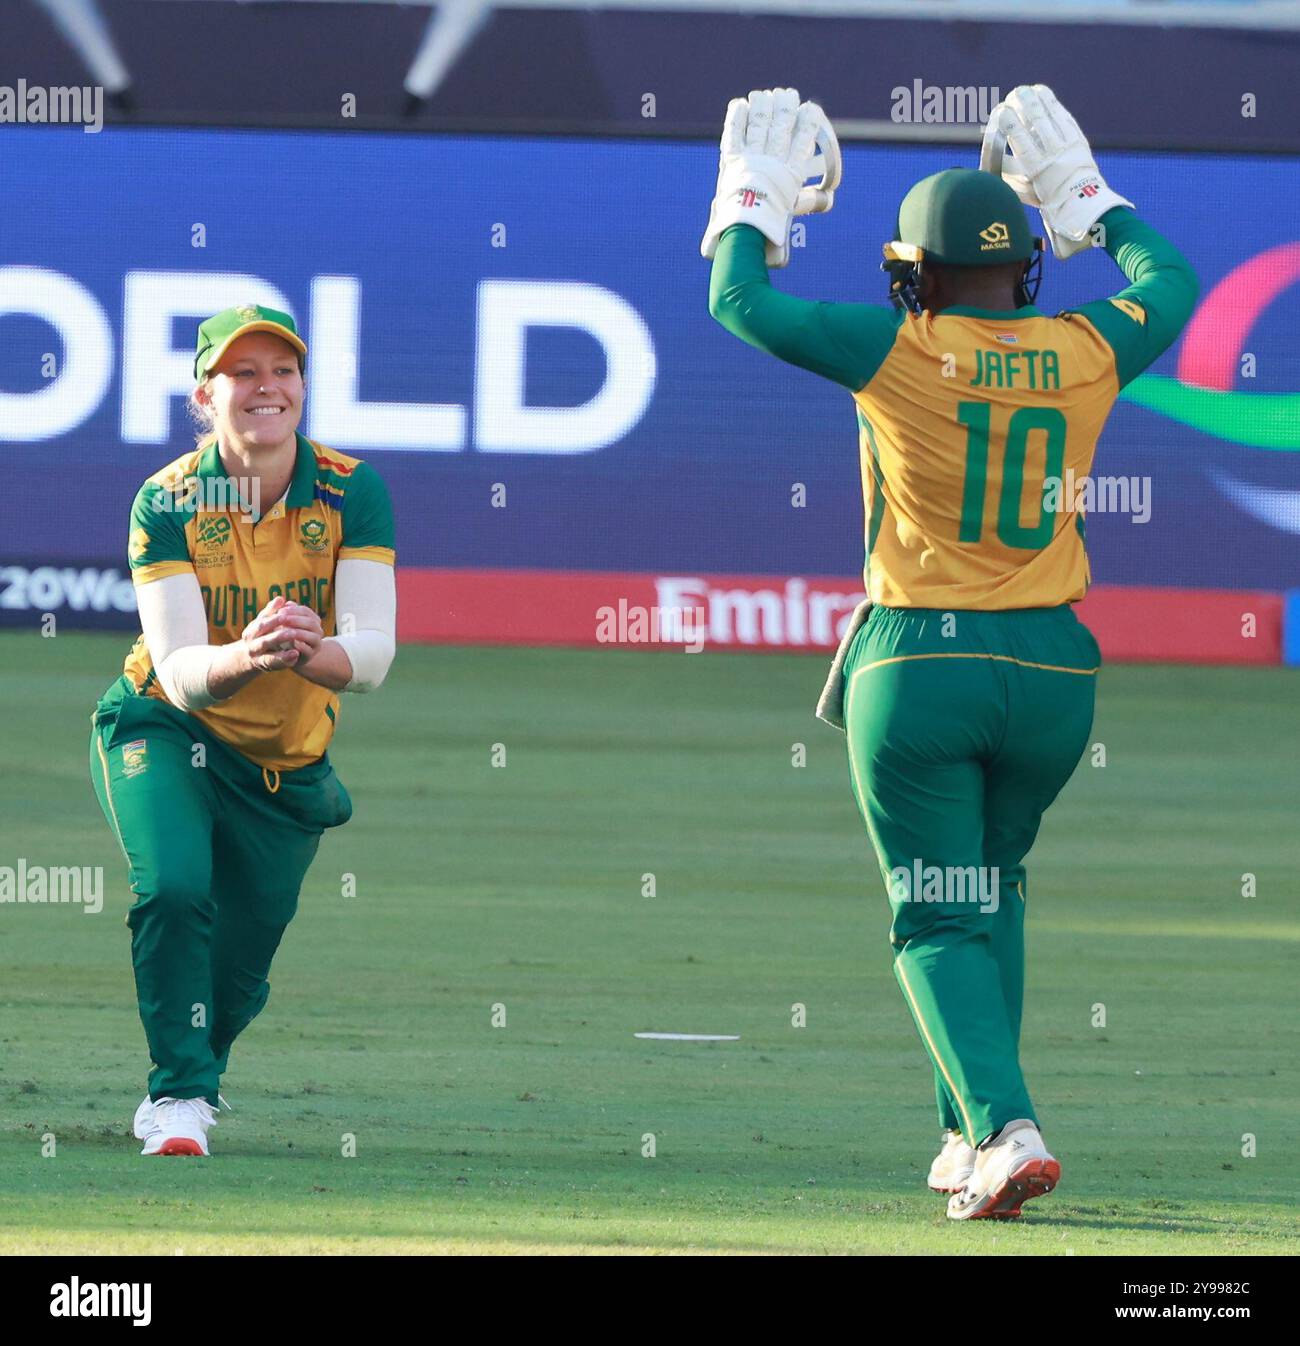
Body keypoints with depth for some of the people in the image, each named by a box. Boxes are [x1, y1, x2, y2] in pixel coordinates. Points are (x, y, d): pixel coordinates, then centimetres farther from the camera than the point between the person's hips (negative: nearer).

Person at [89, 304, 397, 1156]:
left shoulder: (354, 493, -17)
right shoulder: (167, 503, -20)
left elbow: (372, 656, -26)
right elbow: (177, 671, -29)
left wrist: (309, 653, -49)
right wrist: (246, 656, -52)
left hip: (289, 767, 2)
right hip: (166, 733, -2)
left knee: (239, 975, 11)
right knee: (174, 888, -29)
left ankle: (193, 1078, 42)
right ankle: (180, 1095, -16)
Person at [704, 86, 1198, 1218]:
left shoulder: (901, 352, -8)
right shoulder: (1085, 354, 2)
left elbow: (740, 299, 1)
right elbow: (1172, 282, 24)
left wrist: (758, 191, 17)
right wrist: (1081, 191, 32)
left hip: (917, 667, -4)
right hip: (1052, 670, 4)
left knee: (941, 922, 1)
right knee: (991, 890, 24)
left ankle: (1004, 1128, -20)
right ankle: (971, 1136, 22)